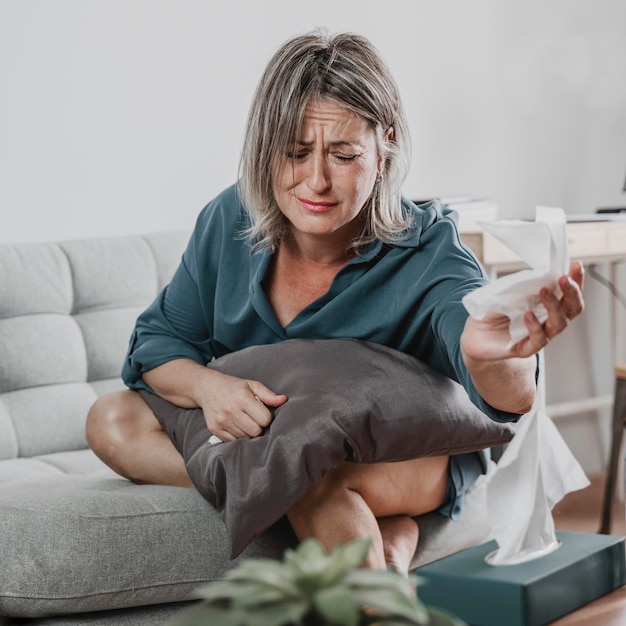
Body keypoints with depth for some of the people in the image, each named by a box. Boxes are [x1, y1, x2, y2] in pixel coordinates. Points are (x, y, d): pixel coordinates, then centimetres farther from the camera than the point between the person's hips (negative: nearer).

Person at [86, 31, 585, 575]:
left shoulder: (426, 251, -23)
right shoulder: (231, 221, -11)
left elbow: (511, 399, -41)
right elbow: (155, 344, -1)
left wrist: (489, 356, -69)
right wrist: (205, 385, -28)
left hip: (401, 461, -7)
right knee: (112, 419, -18)